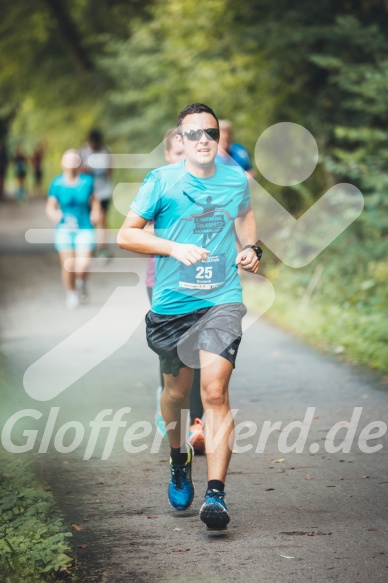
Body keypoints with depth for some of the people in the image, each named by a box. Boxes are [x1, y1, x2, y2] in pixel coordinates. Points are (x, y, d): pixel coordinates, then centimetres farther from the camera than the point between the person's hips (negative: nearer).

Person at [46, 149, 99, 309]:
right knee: (68, 265, -1)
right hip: (64, 229, 0)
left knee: (82, 265, -12)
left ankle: (81, 283, 24)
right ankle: (71, 293, 26)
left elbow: (93, 199, 14)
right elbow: (50, 206, -1)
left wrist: (95, 212, -4)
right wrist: (54, 214, -22)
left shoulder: (87, 181, -1)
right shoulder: (57, 183, -5)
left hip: (85, 229, 0)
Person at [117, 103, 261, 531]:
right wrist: (175, 247, -14)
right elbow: (126, 235, -2)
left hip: (221, 301, 0)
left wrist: (250, 247, 9)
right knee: (177, 391, 15)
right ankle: (179, 461, 45)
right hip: (172, 303, 0)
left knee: (215, 391, -16)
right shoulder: (161, 182, -4)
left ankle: (215, 494, -15)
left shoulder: (236, 179, 6)